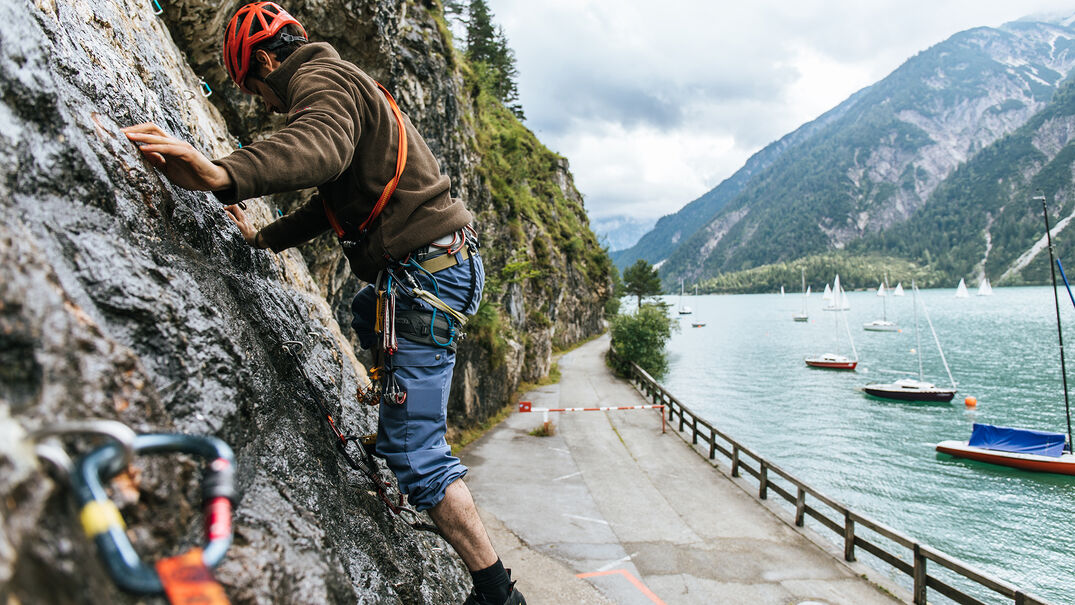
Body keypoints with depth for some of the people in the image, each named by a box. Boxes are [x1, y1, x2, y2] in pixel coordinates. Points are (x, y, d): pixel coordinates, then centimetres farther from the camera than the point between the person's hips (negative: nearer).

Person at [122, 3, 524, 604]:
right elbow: (335, 197, 32)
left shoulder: (319, 79, -8)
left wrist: (224, 174, -49)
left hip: (426, 272, -11)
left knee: (414, 450, -8)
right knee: (367, 313, 39)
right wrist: (264, 238, 36)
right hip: (448, 259, 11)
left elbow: (322, 146, -34)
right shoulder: (344, 82, 25)